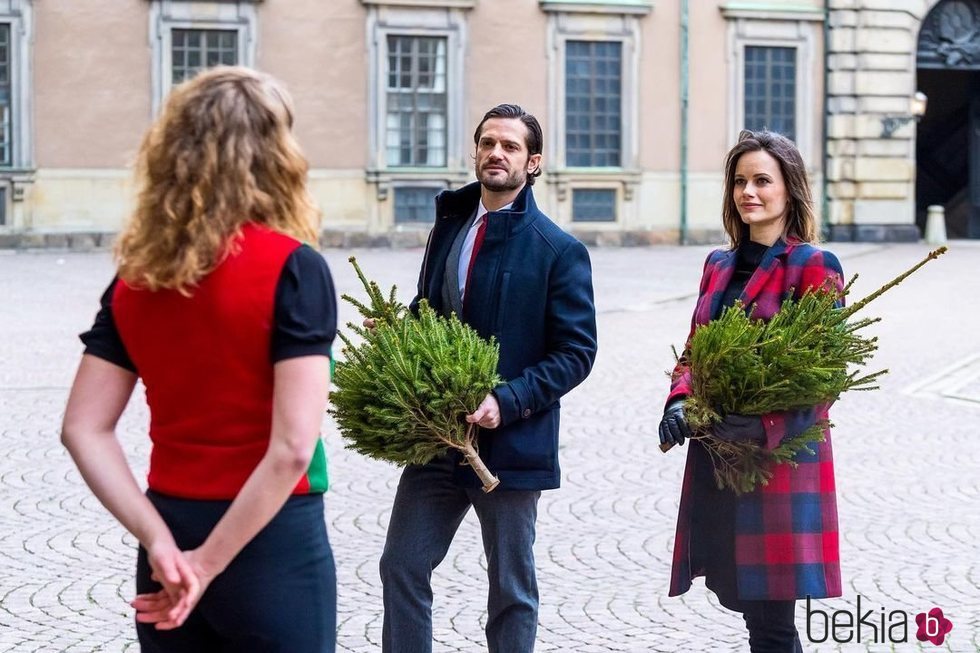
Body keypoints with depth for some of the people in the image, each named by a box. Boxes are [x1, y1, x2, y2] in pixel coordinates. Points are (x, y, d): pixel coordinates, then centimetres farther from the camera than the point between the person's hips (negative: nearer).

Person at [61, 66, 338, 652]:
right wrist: (210, 562, -15)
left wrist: (159, 541, -8)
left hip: (174, 539, 5)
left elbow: (84, 429, -2)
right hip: (270, 543, -5)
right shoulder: (294, 268, -14)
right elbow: (293, 446, -21)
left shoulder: (137, 276, 2)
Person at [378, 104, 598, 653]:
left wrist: (508, 401, -21)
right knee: (402, 566, 4)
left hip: (510, 442, -5)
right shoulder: (449, 226, 11)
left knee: (512, 587, 8)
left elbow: (577, 351, -10)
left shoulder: (560, 251, -7)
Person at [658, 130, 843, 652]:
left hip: (782, 460, -6)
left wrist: (766, 426, -22)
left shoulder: (814, 267, -6)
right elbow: (694, 352, 16)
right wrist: (679, 401, -5)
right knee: (745, 602, 11)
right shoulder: (718, 266, 15)